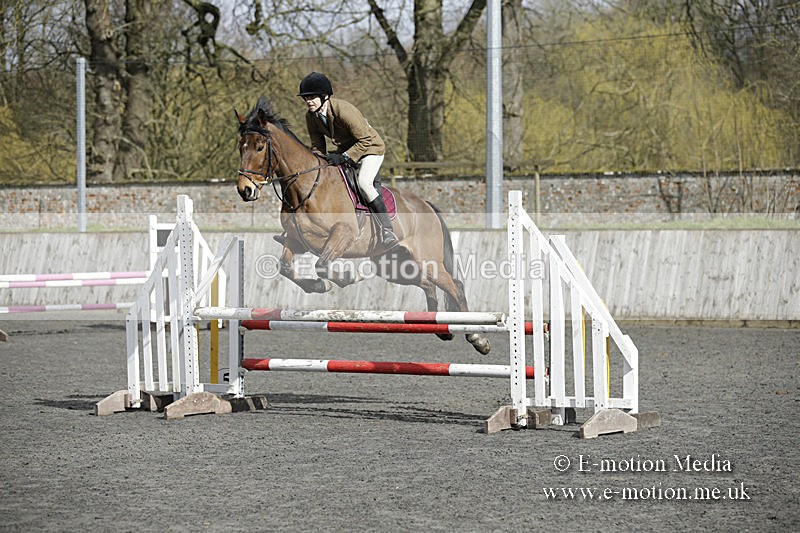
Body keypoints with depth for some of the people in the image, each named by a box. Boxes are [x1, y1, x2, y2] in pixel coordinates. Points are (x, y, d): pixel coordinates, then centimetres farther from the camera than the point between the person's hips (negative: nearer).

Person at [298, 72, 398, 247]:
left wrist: (344, 157, -32)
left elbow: (365, 140, -27)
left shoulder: (344, 111, -32)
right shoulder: (311, 116, -10)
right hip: (344, 150, 8)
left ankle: (387, 229, -27)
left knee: (363, 182, -31)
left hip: (370, 148, -8)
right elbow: (317, 146, 2)